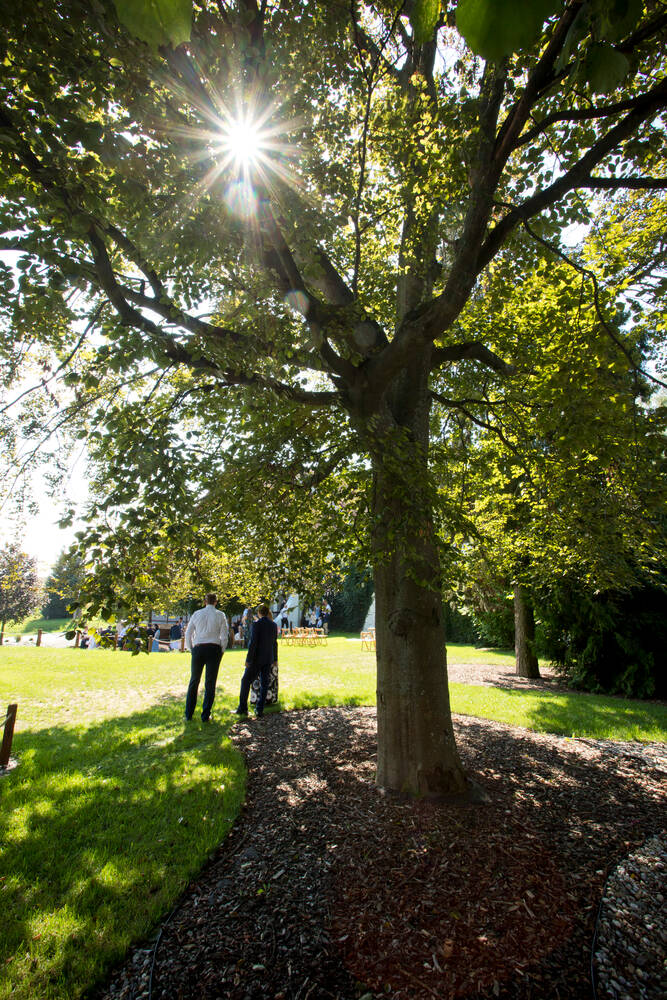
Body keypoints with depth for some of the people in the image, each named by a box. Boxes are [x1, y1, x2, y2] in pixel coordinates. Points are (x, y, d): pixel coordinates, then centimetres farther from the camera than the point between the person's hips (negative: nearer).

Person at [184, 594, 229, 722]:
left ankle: (188, 714, 22)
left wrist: (190, 649, 16)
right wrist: (221, 651, 9)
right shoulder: (220, 615, 0)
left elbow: (188, 633, 7)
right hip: (214, 649, -2)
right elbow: (224, 636, -2)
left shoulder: (197, 614, 5)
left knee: (194, 681, 14)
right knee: (210, 683, 6)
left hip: (198, 649, 2)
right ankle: (205, 716, 9)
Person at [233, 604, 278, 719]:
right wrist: (275, 659, 20)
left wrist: (248, 659, -12)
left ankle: (242, 708, 11)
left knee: (246, 681, 8)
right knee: (264, 684, 9)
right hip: (268, 659, 5)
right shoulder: (273, 625, 5)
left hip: (257, 658, -5)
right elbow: (274, 643, 11)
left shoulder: (256, 624, -12)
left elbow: (253, 643, -17)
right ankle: (259, 710, 11)